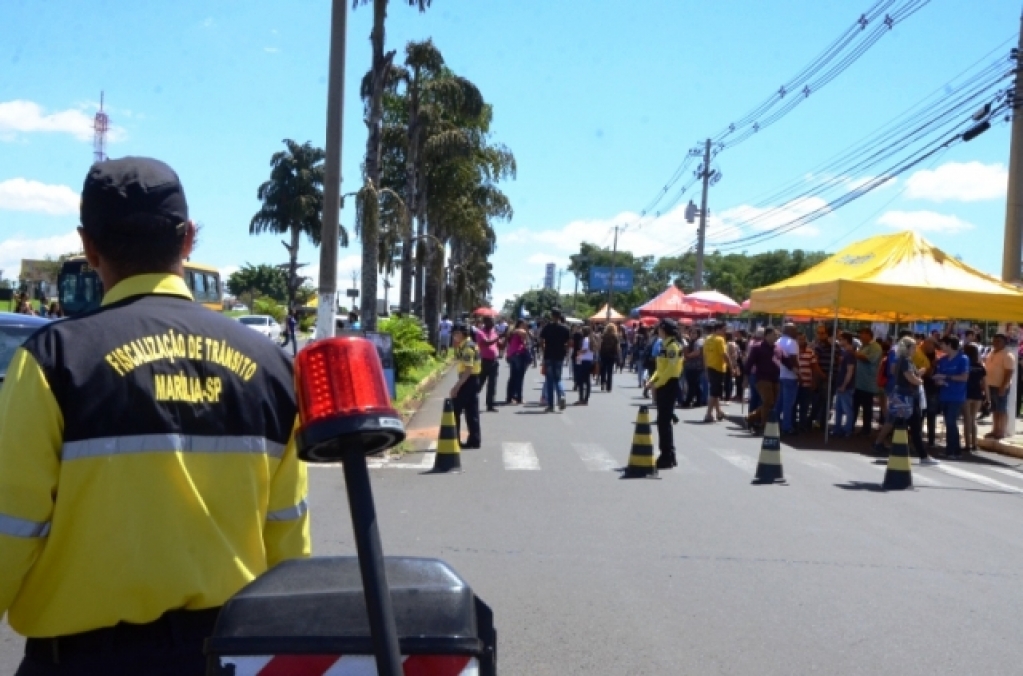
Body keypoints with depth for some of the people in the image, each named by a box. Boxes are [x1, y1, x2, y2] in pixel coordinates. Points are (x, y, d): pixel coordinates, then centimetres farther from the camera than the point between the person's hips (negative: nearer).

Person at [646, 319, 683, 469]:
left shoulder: (673, 346, -14)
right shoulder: (665, 345, 16)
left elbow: (671, 369, -22)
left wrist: (657, 384, -18)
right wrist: (653, 380, 7)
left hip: (669, 386, -10)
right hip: (663, 386, 10)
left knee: (664, 421, -8)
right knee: (663, 421, 13)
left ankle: (668, 457, -5)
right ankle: (668, 455, 19)